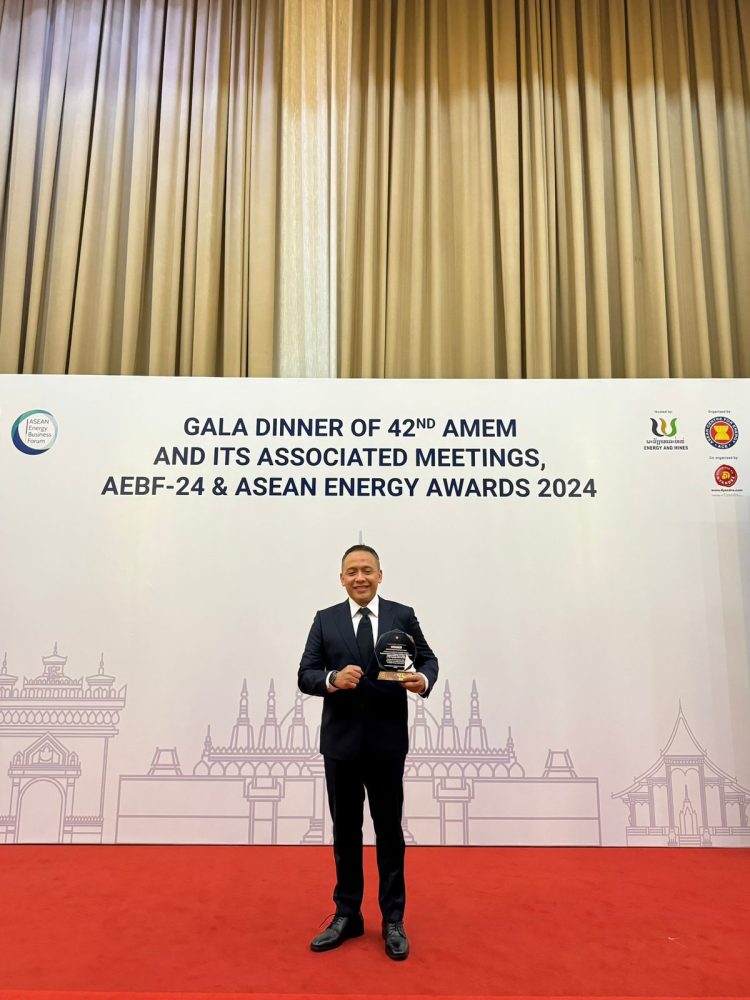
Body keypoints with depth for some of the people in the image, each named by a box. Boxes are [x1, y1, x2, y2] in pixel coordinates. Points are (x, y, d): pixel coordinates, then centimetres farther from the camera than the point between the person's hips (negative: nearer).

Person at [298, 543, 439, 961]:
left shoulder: (403, 615, 1)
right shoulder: (325, 620, 2)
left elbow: (428, 660, 2)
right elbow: (305, 675, -3)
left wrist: (423, 680, -21)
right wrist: (333, 679, -25)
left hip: (387, 741, -1)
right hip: (340, 740, 1)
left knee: (389, 830, 11)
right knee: (345, 830, 14)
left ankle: (393, 920, 25)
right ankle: (347, 915, 30)